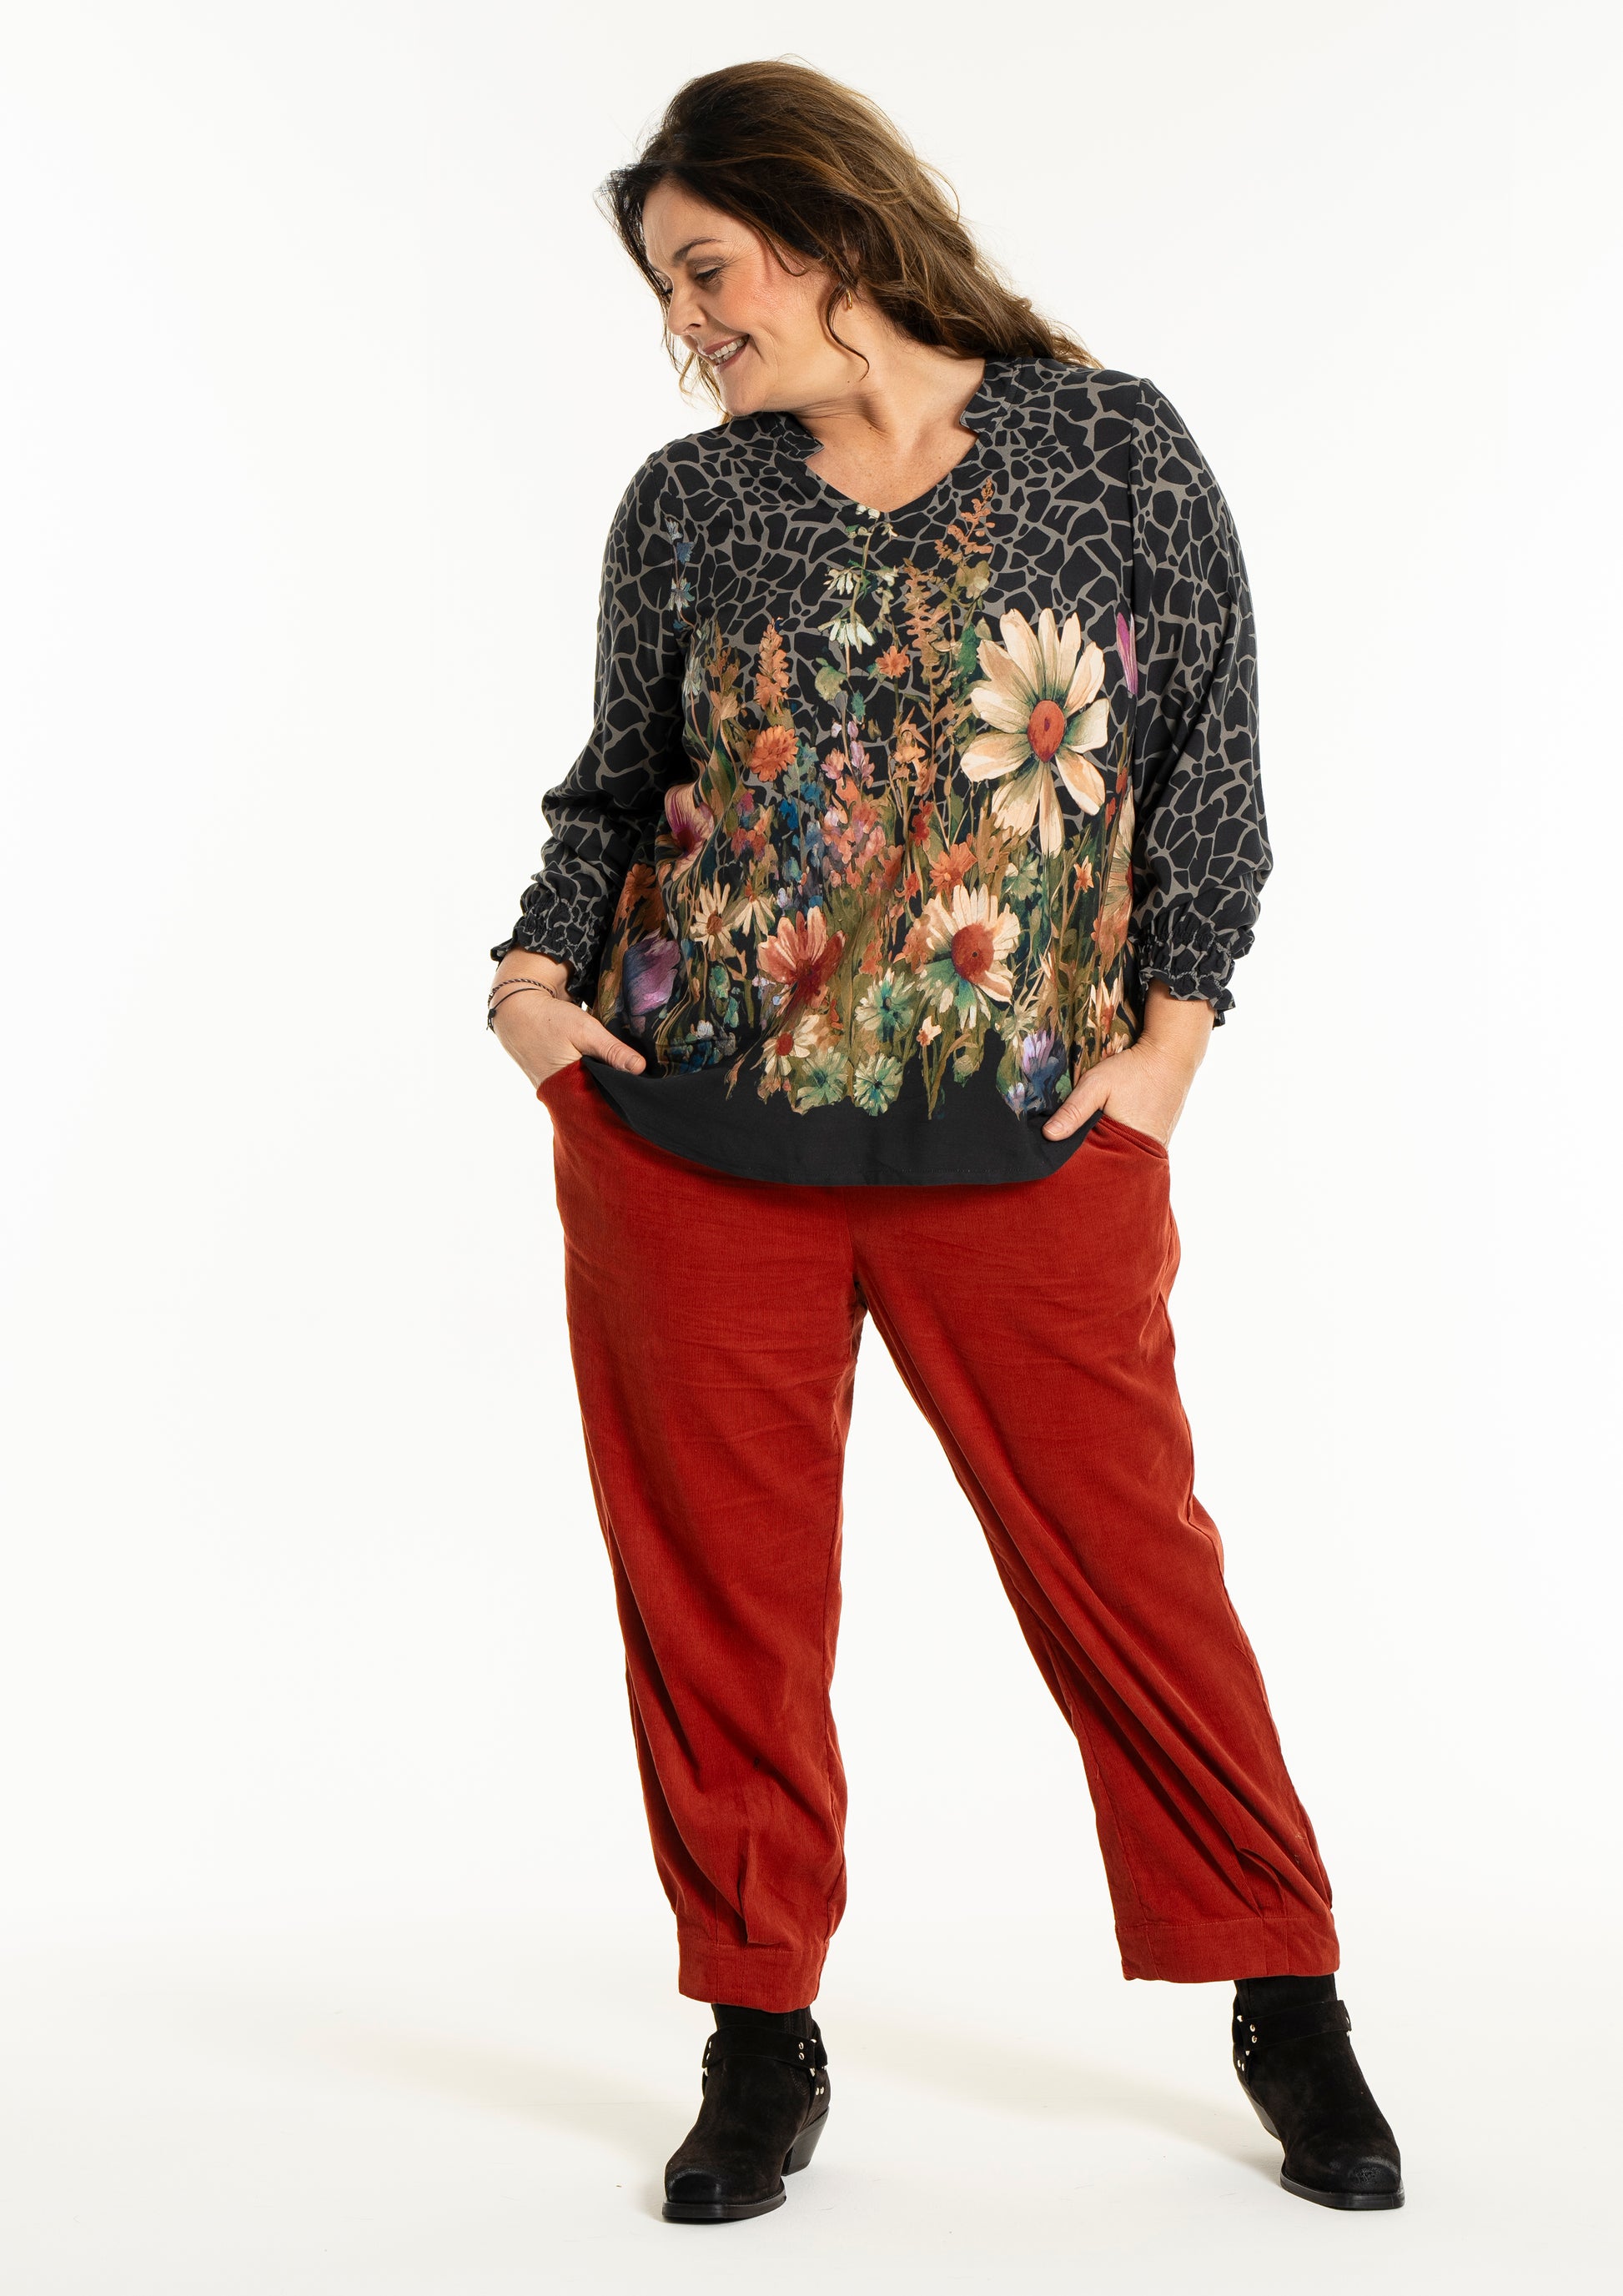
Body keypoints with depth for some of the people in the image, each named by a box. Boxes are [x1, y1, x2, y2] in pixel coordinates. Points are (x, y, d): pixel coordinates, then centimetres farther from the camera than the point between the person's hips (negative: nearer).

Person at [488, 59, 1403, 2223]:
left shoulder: (1113, 444, 3)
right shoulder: (686, 504, 8)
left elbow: (1215, 745, 4)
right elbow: (619, 782, 14)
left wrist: (1174, 1020, -3)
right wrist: (537, 961, -3)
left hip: (1033, 1132, -2)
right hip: (687, 1114, 2)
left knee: (1123, 1548, 3)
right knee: (718, 1575, 6)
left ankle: (1284, 1993, 23)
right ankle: (761, 2038, 23)